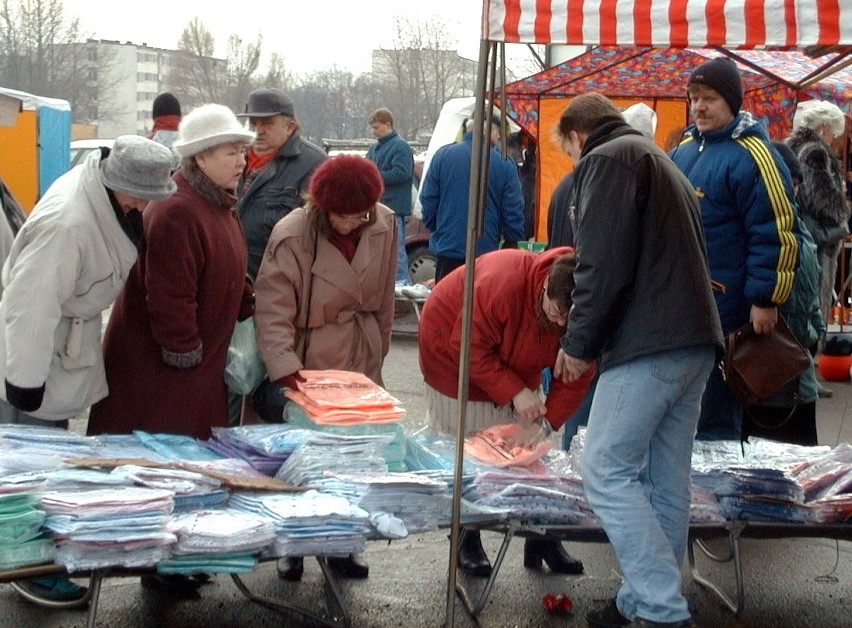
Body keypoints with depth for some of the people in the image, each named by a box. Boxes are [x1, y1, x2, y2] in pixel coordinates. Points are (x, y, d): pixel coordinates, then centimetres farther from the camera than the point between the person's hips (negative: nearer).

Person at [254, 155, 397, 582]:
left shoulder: (383, 226, -5)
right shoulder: (292, 237, -20)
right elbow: (273, 314, -21)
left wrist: (376, 353, 14)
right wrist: (286, 372, -32)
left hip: (360, 362, 4)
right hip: (308, 364, -4)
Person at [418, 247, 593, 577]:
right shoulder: (503, 283, -39)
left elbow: (574, 378, -15)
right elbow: (470, 349, -33)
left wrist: (548, 421, -28)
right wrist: (515, 393, -37)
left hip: (513, 369, 5)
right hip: (453, 355, -5)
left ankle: (541, 538, 10)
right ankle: (465, 540, 10)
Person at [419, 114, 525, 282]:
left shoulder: (443, 155, -1)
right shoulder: (505, 164, -5)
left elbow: (428, 200, 4)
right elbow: (513, 213, -3)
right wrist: (513, 245, 10)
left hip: (447, 249, 1)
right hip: (487, 250, -1)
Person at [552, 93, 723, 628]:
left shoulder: (606, 159, -2)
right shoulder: (662, 162, 27)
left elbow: (604, 263, -14)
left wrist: (579, 343, -5)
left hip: (648, 343, -10)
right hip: (696, 341, 10)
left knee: (608, 472, -8)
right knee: (665, 481, 11)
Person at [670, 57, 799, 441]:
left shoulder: (750, 154, -12)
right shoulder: (684, 149, 13)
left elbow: (775, 233, -16)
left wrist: (765, 300, -18)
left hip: (722, 305, -8)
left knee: (714, 421, -1)